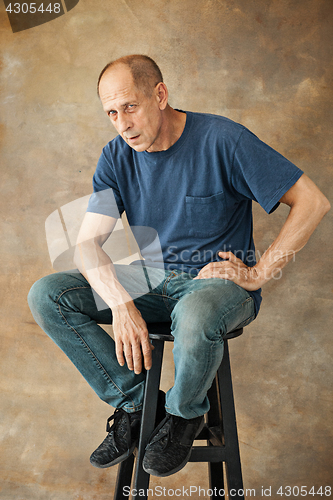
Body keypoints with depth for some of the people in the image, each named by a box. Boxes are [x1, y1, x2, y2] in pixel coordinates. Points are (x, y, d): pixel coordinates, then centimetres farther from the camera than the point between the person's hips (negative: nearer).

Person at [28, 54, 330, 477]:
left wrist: (258, 274, -15)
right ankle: (134, 400, -2)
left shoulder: (221, 140, -13)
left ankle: (185, 413, -5)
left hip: (220, 280, -4)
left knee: (194, 318, -41)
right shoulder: (117, 157, 1)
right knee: (46, 296, -12)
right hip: (152, 282, 5)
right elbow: (88, 244, -7)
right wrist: (121, 304, -25)